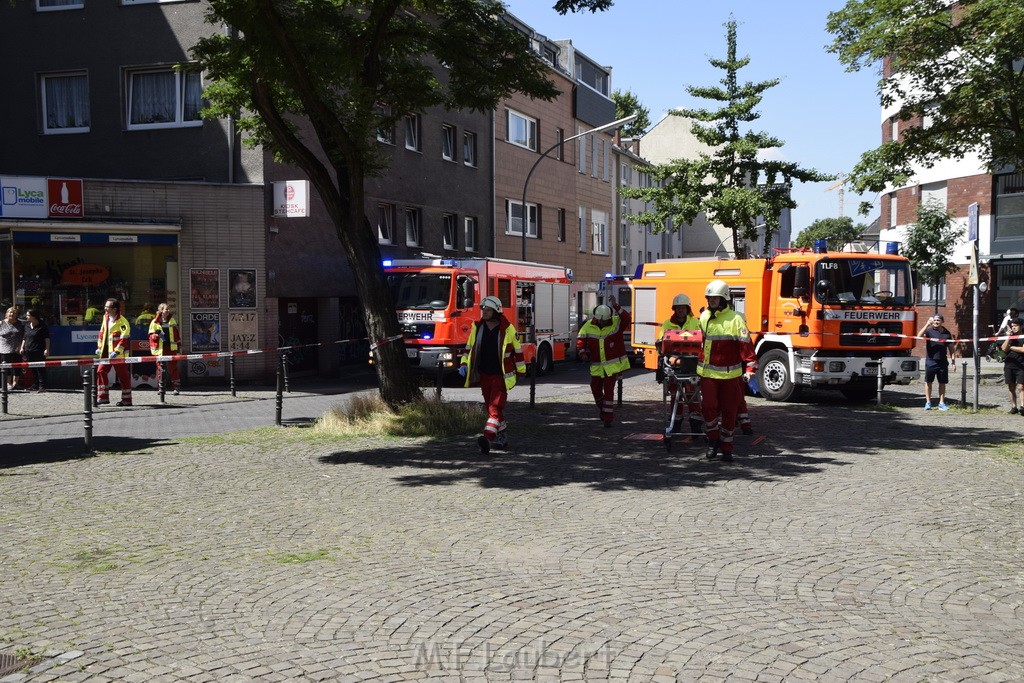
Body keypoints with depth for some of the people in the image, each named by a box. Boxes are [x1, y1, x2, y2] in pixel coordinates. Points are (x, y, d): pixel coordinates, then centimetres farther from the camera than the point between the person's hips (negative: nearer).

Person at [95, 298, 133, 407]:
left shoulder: (122, 321, -14)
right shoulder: (105, 318, 10)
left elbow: (125, 338, -18)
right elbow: (102, 333, 19)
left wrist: (117, 351, -22)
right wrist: (99, 348, 13)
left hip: (119, 354, -8)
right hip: (106, 352, 8)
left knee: (123, 376, 0)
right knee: (100, 372, 3)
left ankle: (126, 400, 8)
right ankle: (103, 397, 11)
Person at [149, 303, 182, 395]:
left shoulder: (172, 321, 10)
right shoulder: (155, 322, 1)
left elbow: (177, 333, 17)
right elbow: (151, 336, 2)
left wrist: (178, 343, 13)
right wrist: (157, 335, -18)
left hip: (171, 348, 1)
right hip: (160, 349, -1)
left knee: (173, 367, 0)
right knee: (160, 368, 2)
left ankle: (177, 387, 3)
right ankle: (161, 387, 11)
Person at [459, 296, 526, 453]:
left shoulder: (508, 329, -6)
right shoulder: (477, 328, 4)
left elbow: (517, 351, 3)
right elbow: (469, 347, 15)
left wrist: (521, 370, 7)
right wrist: (464, 364, 3)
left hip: (501, 375, -5)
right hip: (484, 375, 5)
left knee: (496, 406, -15)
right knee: (491, 407, 12)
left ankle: (488, 437, -27)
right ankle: (502, 435, 25)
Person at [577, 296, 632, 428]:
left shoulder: (616, 323, -10)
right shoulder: (589, 325, -3)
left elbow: (626, 318, -28)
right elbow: (580, 339, 0)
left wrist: (616, 306, -38)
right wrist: (582, 352, -16)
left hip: (613, 364, -4)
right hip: (597, 365, 4)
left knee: (609, 389, -6)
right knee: (595, 388, 12)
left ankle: (608, 417, 0)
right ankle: (602, 408, 40)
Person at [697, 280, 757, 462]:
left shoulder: (735, 319, -7)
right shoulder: (704, 317, 9)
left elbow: (746, 344, -12)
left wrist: (750, 368, -22)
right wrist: (698, 363, 28)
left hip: (730, 374, -3)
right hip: (707, 373, 3)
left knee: (729, 411, 6)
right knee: (708, 406, -9)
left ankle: (726, 447, 18)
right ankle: (713, 440, 11)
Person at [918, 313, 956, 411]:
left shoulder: (947, 333, 8)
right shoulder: (929, 331, -1)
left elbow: (951, 349, 12)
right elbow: (919, 336, -21)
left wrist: (953, 362, 7)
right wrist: (927, 324, -25)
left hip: (943, 362, 2)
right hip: (930, 361, -2)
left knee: (942, 383, 7)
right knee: (928, 382, 3)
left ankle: (941, 403, 14)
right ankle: (928, 402, 11)